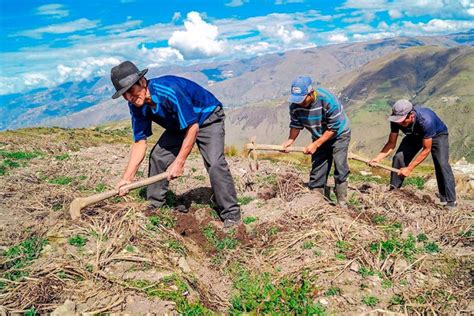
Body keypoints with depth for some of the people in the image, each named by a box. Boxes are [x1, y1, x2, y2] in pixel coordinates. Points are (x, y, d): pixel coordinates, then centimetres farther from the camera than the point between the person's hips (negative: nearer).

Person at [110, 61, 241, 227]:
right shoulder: (136, 105, -13)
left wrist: (179, 162, -29)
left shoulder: (169, 90, -37)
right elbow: (140, 142, -9)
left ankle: (231, 214, -12)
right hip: (179, 125, 8)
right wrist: (127, 177, -16)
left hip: (208, 118, -7)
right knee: (157, 157, -1)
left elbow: (193, 128, -31)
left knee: (215, 163, -25)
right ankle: (154, 206, 16)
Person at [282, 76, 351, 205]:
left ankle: (342, 203, -1)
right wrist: (290, 140, -26)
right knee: (317, 172, 3)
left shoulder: (328, 100, -35)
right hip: (319, 138, 5)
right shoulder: (295, 105, -21)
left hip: (339, 134, -4)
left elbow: (333, 128, -29)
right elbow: (296, 125, -7)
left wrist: (315, 145, -31)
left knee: (340, 168, -12)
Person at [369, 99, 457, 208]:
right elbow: (391, 143, -18)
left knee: (442, 164, -22)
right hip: (415, 136, 5)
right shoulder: (396, 121, -28)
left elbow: (426, 149, -33)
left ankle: (450, 202, -17)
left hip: (437, 135, -4)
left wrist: (409, 168, -34)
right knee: (398, 157, -14)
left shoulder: (426, 120, -42)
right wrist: (378, 158, -35)